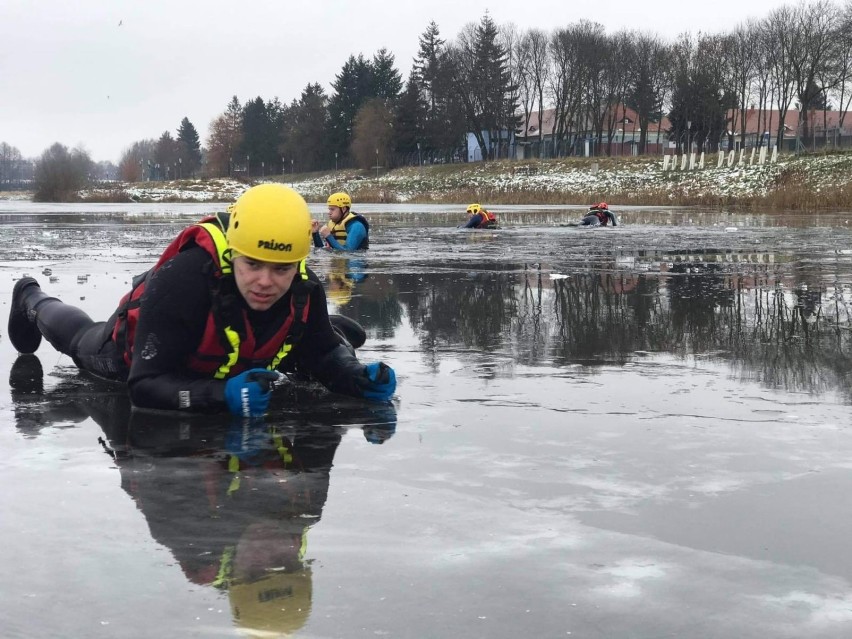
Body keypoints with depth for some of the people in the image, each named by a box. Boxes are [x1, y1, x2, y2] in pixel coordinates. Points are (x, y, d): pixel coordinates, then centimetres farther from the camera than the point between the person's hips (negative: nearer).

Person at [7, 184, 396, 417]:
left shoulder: (304, 291, -35)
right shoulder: (179, 283, -51)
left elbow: (323, 352, -19)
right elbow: (145, 384, -51)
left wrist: (356, 376, -42)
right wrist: (222, 395, -66)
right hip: (135, 351, -3)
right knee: (82, 342, 32)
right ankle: (33, 303, 62)